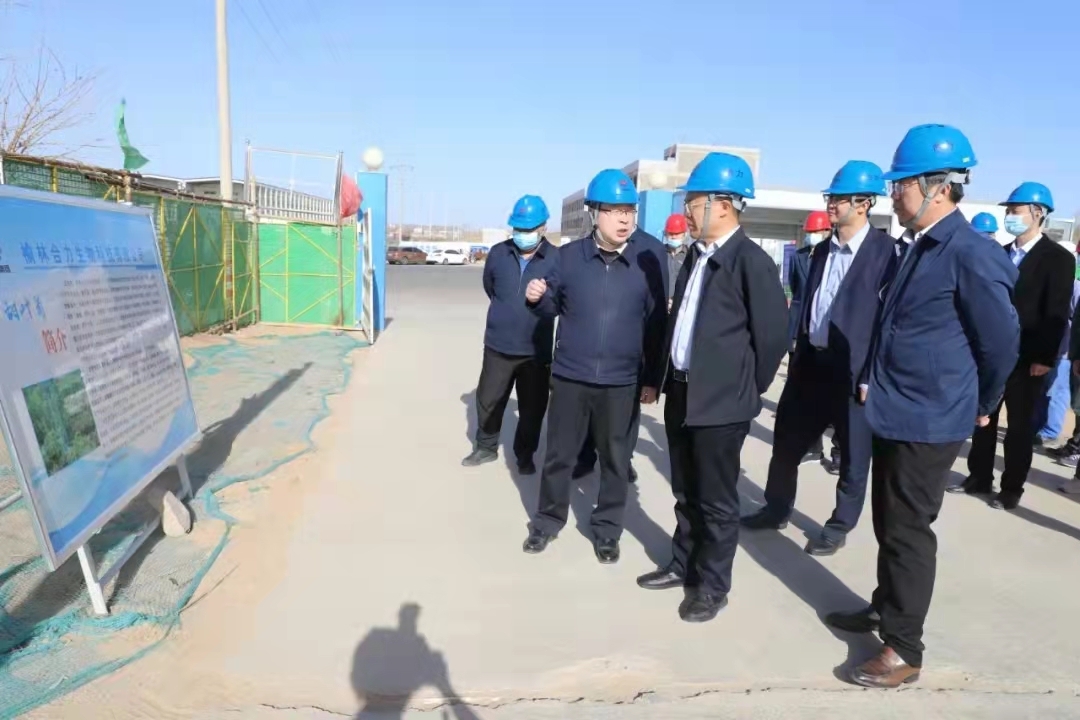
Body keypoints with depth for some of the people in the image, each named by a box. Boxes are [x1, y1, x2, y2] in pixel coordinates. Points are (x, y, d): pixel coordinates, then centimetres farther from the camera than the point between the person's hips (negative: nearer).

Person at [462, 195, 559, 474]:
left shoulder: (557, 259, -11)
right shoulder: (498, 253, -1)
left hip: (537, 350, -2)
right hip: (498, 345, 2)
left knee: (532, 407, 11)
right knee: (488, 400, 14)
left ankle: (525, 455, 31)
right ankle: (486, 447, 35)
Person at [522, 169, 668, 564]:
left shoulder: (651, 254, -8)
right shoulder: (569, 255, -3)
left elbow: (657, 320, -4)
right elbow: (555, 306, 9)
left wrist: (653, 378, -2)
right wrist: (537, 297, -15)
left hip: (623, 381, -1)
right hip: (570, 374, 1)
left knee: (615, 460, 14)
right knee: (559, 454, 14)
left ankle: (607, 529, 32)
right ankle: (548, 520, 34)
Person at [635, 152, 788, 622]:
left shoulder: (752, 262, -15)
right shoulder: (695, 256, 9)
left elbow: (774, 334, -12)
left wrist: (747, 389, -3)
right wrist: (669, 379, 15)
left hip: (721, 402, -7)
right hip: (682, 393, 8)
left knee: (716, 500, 7)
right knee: (686, 494, 20)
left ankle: (713, 585, 24)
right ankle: (684, 566, 37)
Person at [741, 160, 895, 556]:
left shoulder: (885, 250, -11)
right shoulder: (822, 250, 11)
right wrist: (797, 357, 13)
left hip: (854, 370, -7)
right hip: (812, 363, 7)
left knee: (852, 453, 10)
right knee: (786, 441, 14)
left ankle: (839, 525, 27)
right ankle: (777, 509, 32)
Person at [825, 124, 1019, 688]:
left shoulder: (971, 255, -19)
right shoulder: (916, 248, 8)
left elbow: (1001, 342, -11)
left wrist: (980, 408, 1)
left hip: (929, 422, -8)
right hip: (893, 413, 8)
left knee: (908, 530, 2)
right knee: (887, 523, 20)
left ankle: (903, 649, 16)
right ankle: (884, 607, 38)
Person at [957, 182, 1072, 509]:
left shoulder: (1058, 258, -6)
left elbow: (1057, 313, -11)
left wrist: (1045, 357, -16)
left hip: (1028, 358, -5)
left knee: (1020, 425, 6)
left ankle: (1011, 488, 17)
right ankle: (979, 477, 24)